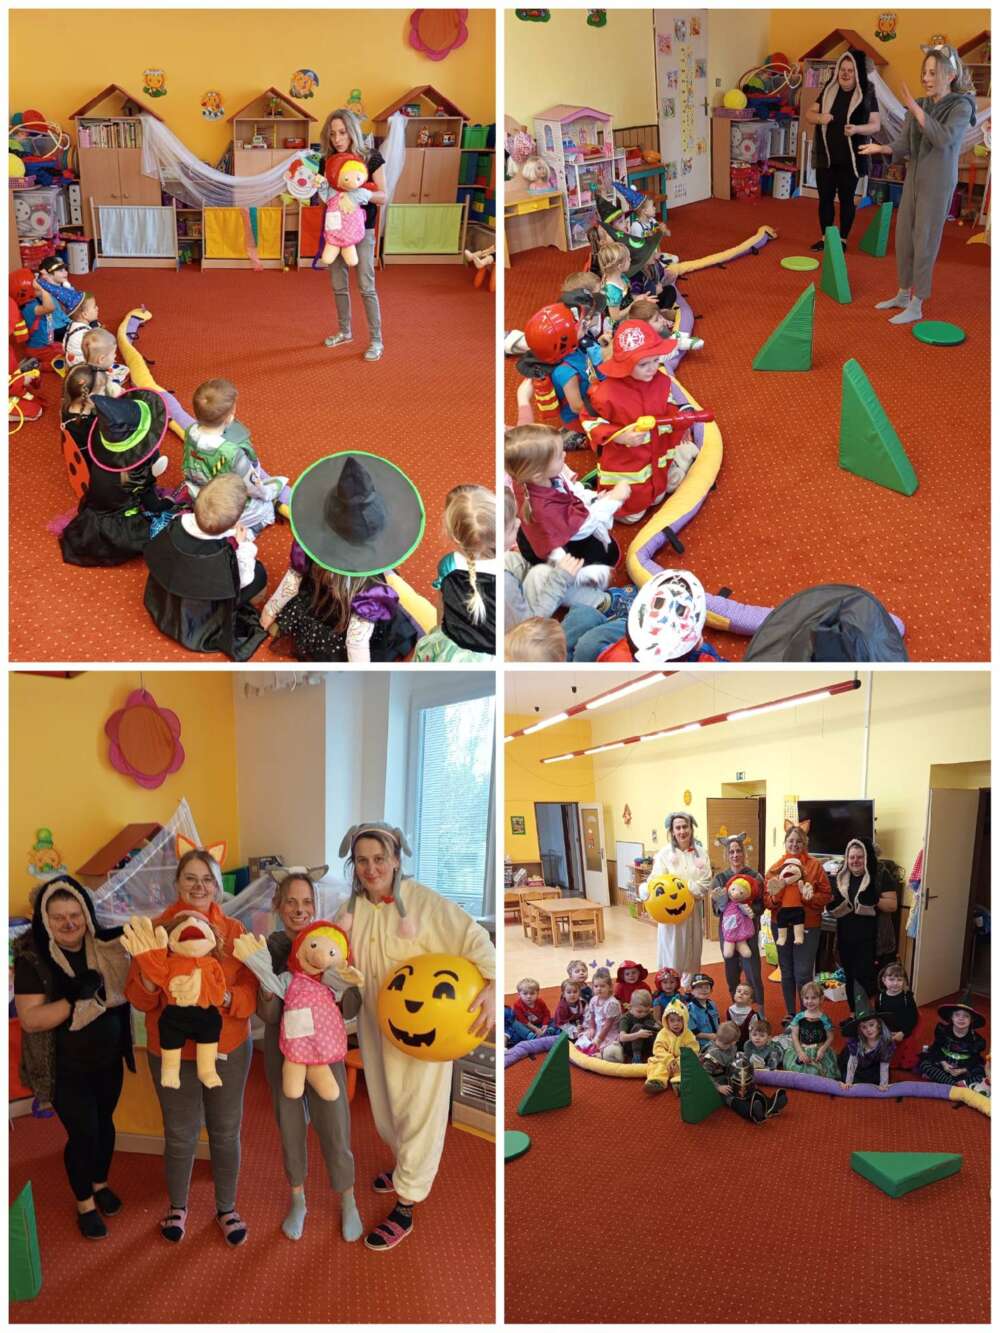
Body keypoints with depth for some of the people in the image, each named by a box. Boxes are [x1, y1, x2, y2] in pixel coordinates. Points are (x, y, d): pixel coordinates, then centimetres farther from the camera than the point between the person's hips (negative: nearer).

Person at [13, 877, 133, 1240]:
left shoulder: (104, 945, -9)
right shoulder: (33, 959, -19)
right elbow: (30, 1019, -23)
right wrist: (76, 998, -35)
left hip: (108, 1058, 4)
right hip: (66, 1067, -4)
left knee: (104, 1123, 19)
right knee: (82, 1132, 3)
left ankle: (100, 1184, 45)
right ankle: (84, 1203, 29)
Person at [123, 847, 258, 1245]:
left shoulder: (234, 931, -5)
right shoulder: (156, 930, -8)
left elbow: (250, 993, -7)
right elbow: (139, 999, -9)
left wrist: (224, 996, -28)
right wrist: (149, 971, -30)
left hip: (228, 1049, 1)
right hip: (173, 1052, -1)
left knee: (226, 1131, 12)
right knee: (180, 1135, 12)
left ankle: (226, 1208, 34)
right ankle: (177, 1207, 37)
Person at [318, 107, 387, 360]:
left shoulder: (371, 157, -10)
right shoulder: (327, 161, 1)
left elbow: (384, 197, -10)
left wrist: (364, 194, -30)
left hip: (362, 230, -5)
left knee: (366, 286, -6)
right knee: (338, 285, 12)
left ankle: (376, 341, 1)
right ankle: (344, 331, 29)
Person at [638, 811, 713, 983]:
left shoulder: (700, 853, 2)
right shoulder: (665, 853, -5)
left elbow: (705, 883, -3)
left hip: (693, 909, 3)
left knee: (691, 950, 11)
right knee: (671, 950, 0)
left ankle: (689, 986, 25)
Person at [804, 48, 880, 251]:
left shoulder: (866, 95, -5)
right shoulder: (828, 91, 5)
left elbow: (876, 125, -7)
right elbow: (809, 114, 7)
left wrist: (857, 129, -26)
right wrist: (819, 117, -16)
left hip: (850, 158, -3)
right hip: (825, 156, 3)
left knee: (846, 198, 5)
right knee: (825, 197, 8)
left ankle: (843, 239, 15)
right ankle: (825, 237, 20)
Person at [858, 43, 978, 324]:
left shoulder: (961, 106, -10)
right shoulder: (919, 105, 5)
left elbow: (944, 139, -26)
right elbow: (904, 144, 2)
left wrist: (916, 109, -28)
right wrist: (882, 148, -19)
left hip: (938, 184, -6)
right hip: (913, 179, 6)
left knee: (924, 243, -4)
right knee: (903, 240, 12)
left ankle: (916, 306, 3)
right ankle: (903, 295, 27)